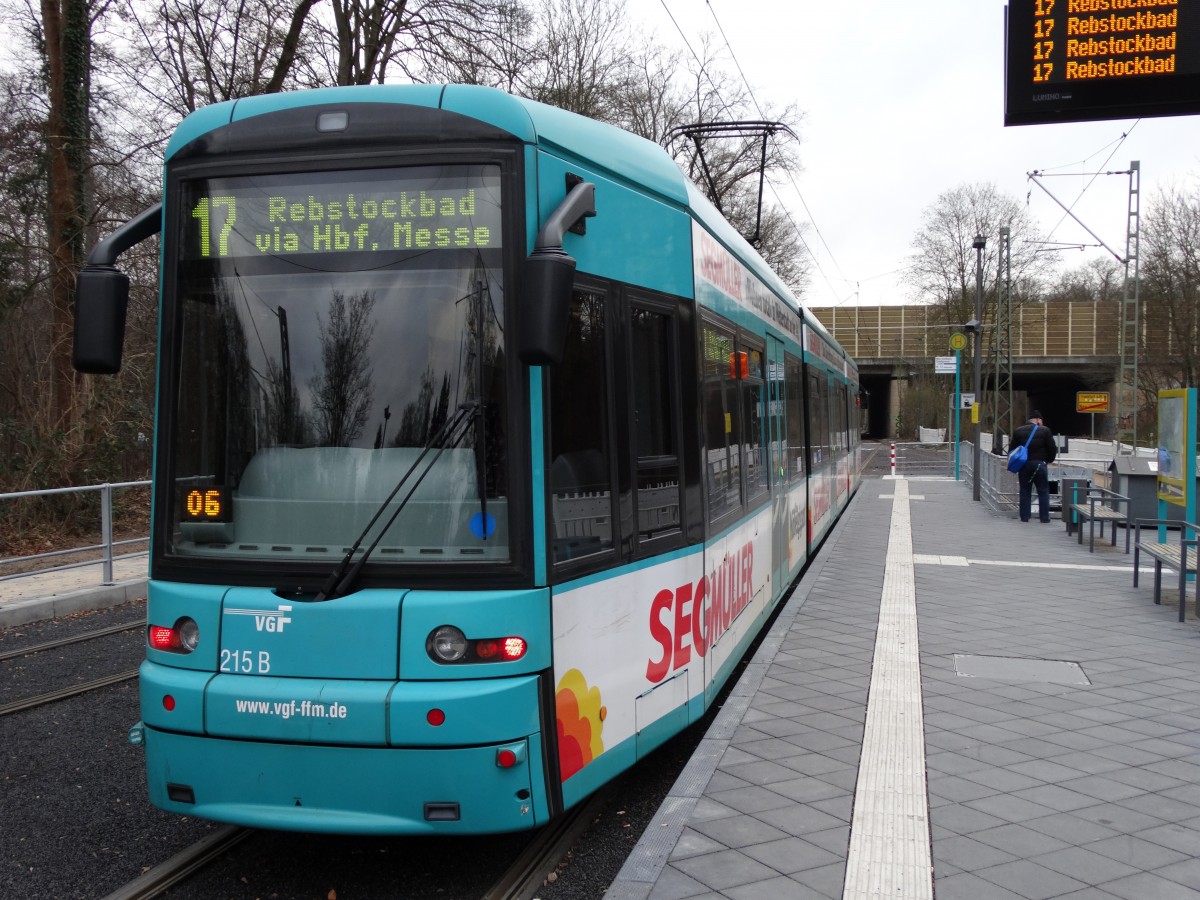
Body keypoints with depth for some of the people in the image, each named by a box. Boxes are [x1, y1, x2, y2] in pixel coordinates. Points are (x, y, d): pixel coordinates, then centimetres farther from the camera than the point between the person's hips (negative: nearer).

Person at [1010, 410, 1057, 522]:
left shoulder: (1018, 431, 6)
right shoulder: (1044, 430, -2)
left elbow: (1011, 450, 7)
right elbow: (1052, 449, -3)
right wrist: (1049, 460, 14)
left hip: (1023, 465, 3)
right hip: (1040, 464, -3)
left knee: (1025, 491, 8)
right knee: (1043, 491, 5)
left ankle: (1024, 516, 7)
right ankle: (1044, 516, 4)